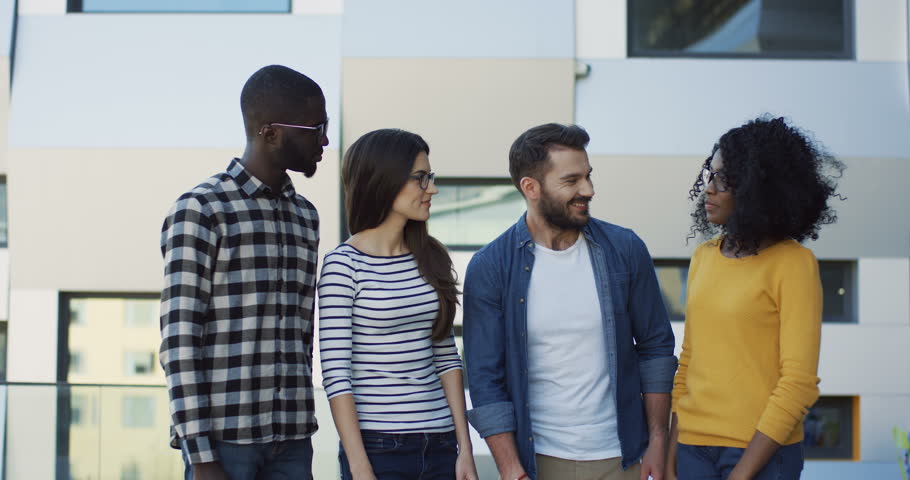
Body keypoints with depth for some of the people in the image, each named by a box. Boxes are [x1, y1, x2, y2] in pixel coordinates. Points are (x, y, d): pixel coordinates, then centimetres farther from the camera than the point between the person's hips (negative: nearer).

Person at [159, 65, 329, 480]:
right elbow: (180, 340, -11)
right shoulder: (200, 209, -6)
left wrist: (301, 429, 15)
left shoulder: (306, 216, 15)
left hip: (292, 442, 6)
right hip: (223, 439, -6)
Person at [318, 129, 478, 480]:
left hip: (440, 444, 5)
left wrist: (465, 449, 5)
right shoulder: (344, 265, -9)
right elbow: (335, 374, -11)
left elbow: (447, 357, 9)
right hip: (378, 446, -5)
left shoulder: (431, 258, 7)